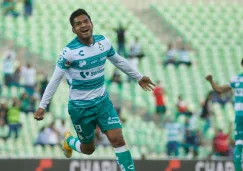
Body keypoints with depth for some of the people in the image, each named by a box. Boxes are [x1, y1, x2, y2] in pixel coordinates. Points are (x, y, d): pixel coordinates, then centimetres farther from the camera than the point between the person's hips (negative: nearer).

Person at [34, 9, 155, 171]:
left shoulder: (103, 42, -6)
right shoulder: (69, 51, -21)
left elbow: (118, 60, 13)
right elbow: (55, 79, -13)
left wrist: (139, 77, 22)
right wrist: (42, 106, -14)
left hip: (102, 101, 4)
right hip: (80, 106, -4)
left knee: (118, 140, -10)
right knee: (88, 149, 12)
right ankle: (69, 141, 47)